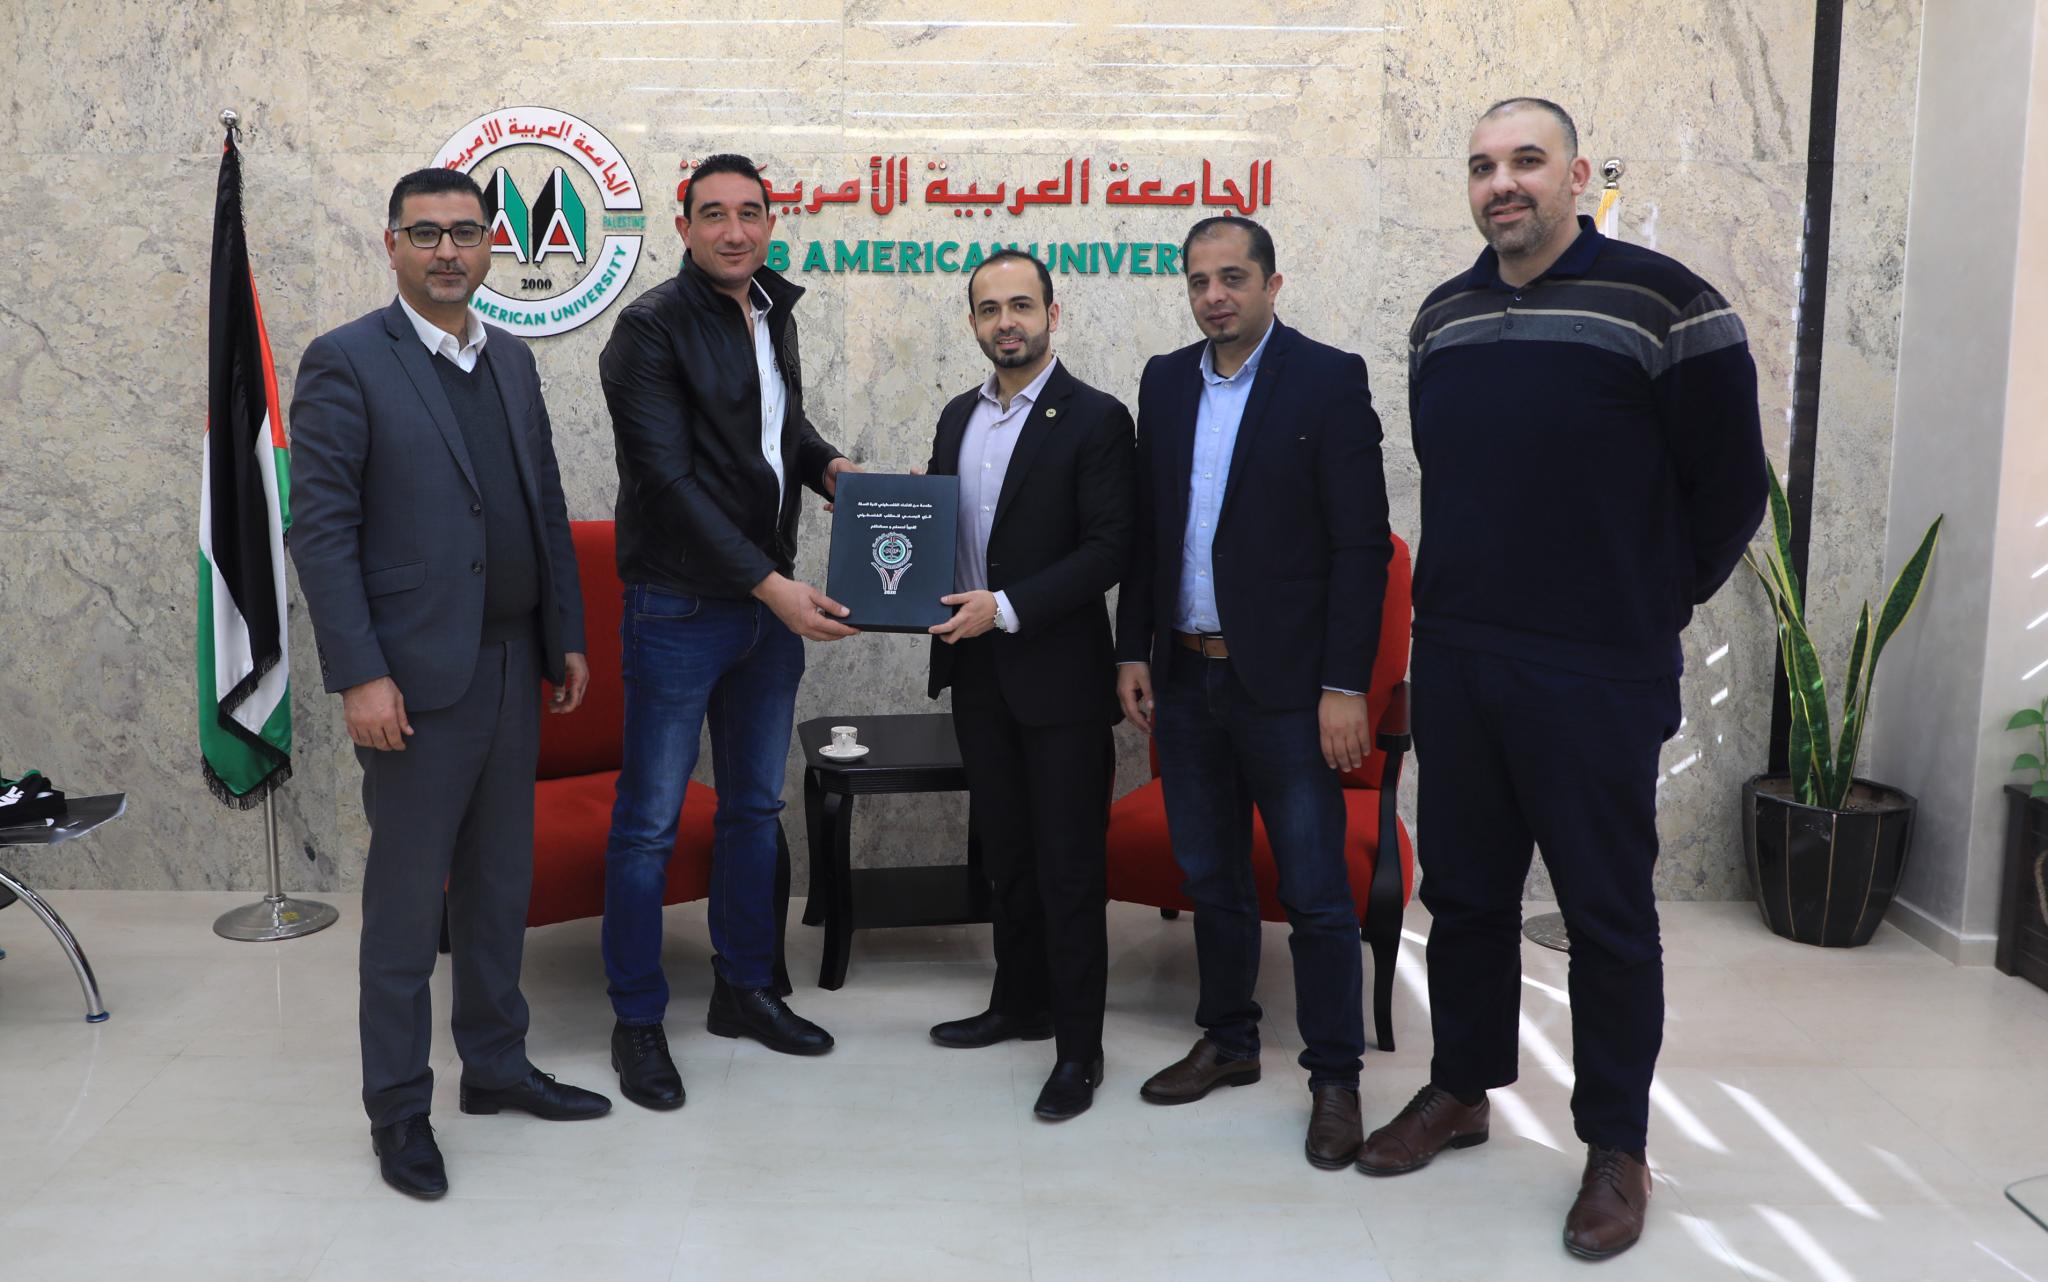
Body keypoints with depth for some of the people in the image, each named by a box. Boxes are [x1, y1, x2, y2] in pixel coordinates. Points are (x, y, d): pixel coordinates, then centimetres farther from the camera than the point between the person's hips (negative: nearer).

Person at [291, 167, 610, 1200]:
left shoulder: (512, 360, 12)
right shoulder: (346, 362, -8)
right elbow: (320, 529, -12)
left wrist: (567, 637, 11)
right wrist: (359, 675, -18)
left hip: (513, 668, 6)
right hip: (418, 677, -6)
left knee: (500, 885, 15)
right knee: (406, 902, 4)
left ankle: (495, 1065, 31)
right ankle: (397, 1108, 18)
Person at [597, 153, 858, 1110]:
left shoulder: (773, 313, 10)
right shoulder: (651, 328, -13)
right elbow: (670, 480, -20)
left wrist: (828, 466, 4)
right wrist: (770, 584, -25)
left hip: (772, 600, 7)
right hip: (679, 608, -7)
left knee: (755, 806, 16)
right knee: (649, 821, 2)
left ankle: (743, 988, 31)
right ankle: (637, 1021, 16)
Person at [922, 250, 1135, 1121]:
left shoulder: (1095, 419, -9)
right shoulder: (958, 416, 12)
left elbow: (1109, 549, -15)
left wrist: (1007, 608, -21)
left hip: (1059, 675, -6)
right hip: (977, 672, 7)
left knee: (1068, 865, 1)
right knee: (1006, 851, 18)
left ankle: (1078, 1047, 11)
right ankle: (1021, 1002, 33)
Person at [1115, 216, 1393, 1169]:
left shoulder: (1329, 380, -7)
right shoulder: (1166, 382, 9)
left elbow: (1362, 544, -11)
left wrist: (1344, 686, -15)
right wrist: (1133, 651, 9)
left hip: (1283, 680, -5)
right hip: (1185, 677, 6)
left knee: (1315, 892, 1)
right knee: (1211, 878, 16)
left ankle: (1334, 1079, 15)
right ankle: (1228, 1042, 32)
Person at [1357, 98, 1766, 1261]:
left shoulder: (1663, 303, -9)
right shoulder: (1442, 319, 9)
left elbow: (1730, 489, -4)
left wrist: (1651, 608, 3)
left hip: (1598, 679, -5)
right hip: (1454, 664, 5)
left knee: (1609, 912, 5)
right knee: (1465, 891, 14)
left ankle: (1617, 1146, 20)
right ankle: (1462, 1090, 32)